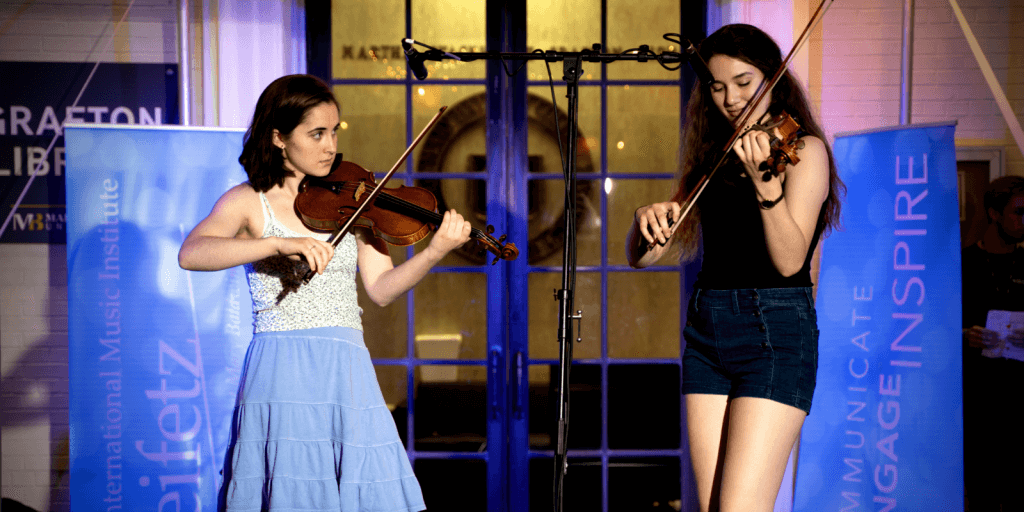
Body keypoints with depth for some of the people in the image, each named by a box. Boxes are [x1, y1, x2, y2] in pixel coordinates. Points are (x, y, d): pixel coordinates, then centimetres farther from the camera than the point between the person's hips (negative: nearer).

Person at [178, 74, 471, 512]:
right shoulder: (248, 202, 2)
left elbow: (381, 288, 2)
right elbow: (190, 254, -16)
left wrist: (434, 252, -15)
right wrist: (279, 243, -27)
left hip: (347, 374, 3)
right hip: (281, 374, -3)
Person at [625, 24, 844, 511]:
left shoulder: (804, 150, -1)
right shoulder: (713, 159, 16)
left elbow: (789, 261, -15)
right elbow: (640, 255, 11)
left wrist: (764, 184, -30)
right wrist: (647, 219, -12)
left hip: (775, 332, -6)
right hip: (706, 333, 6)